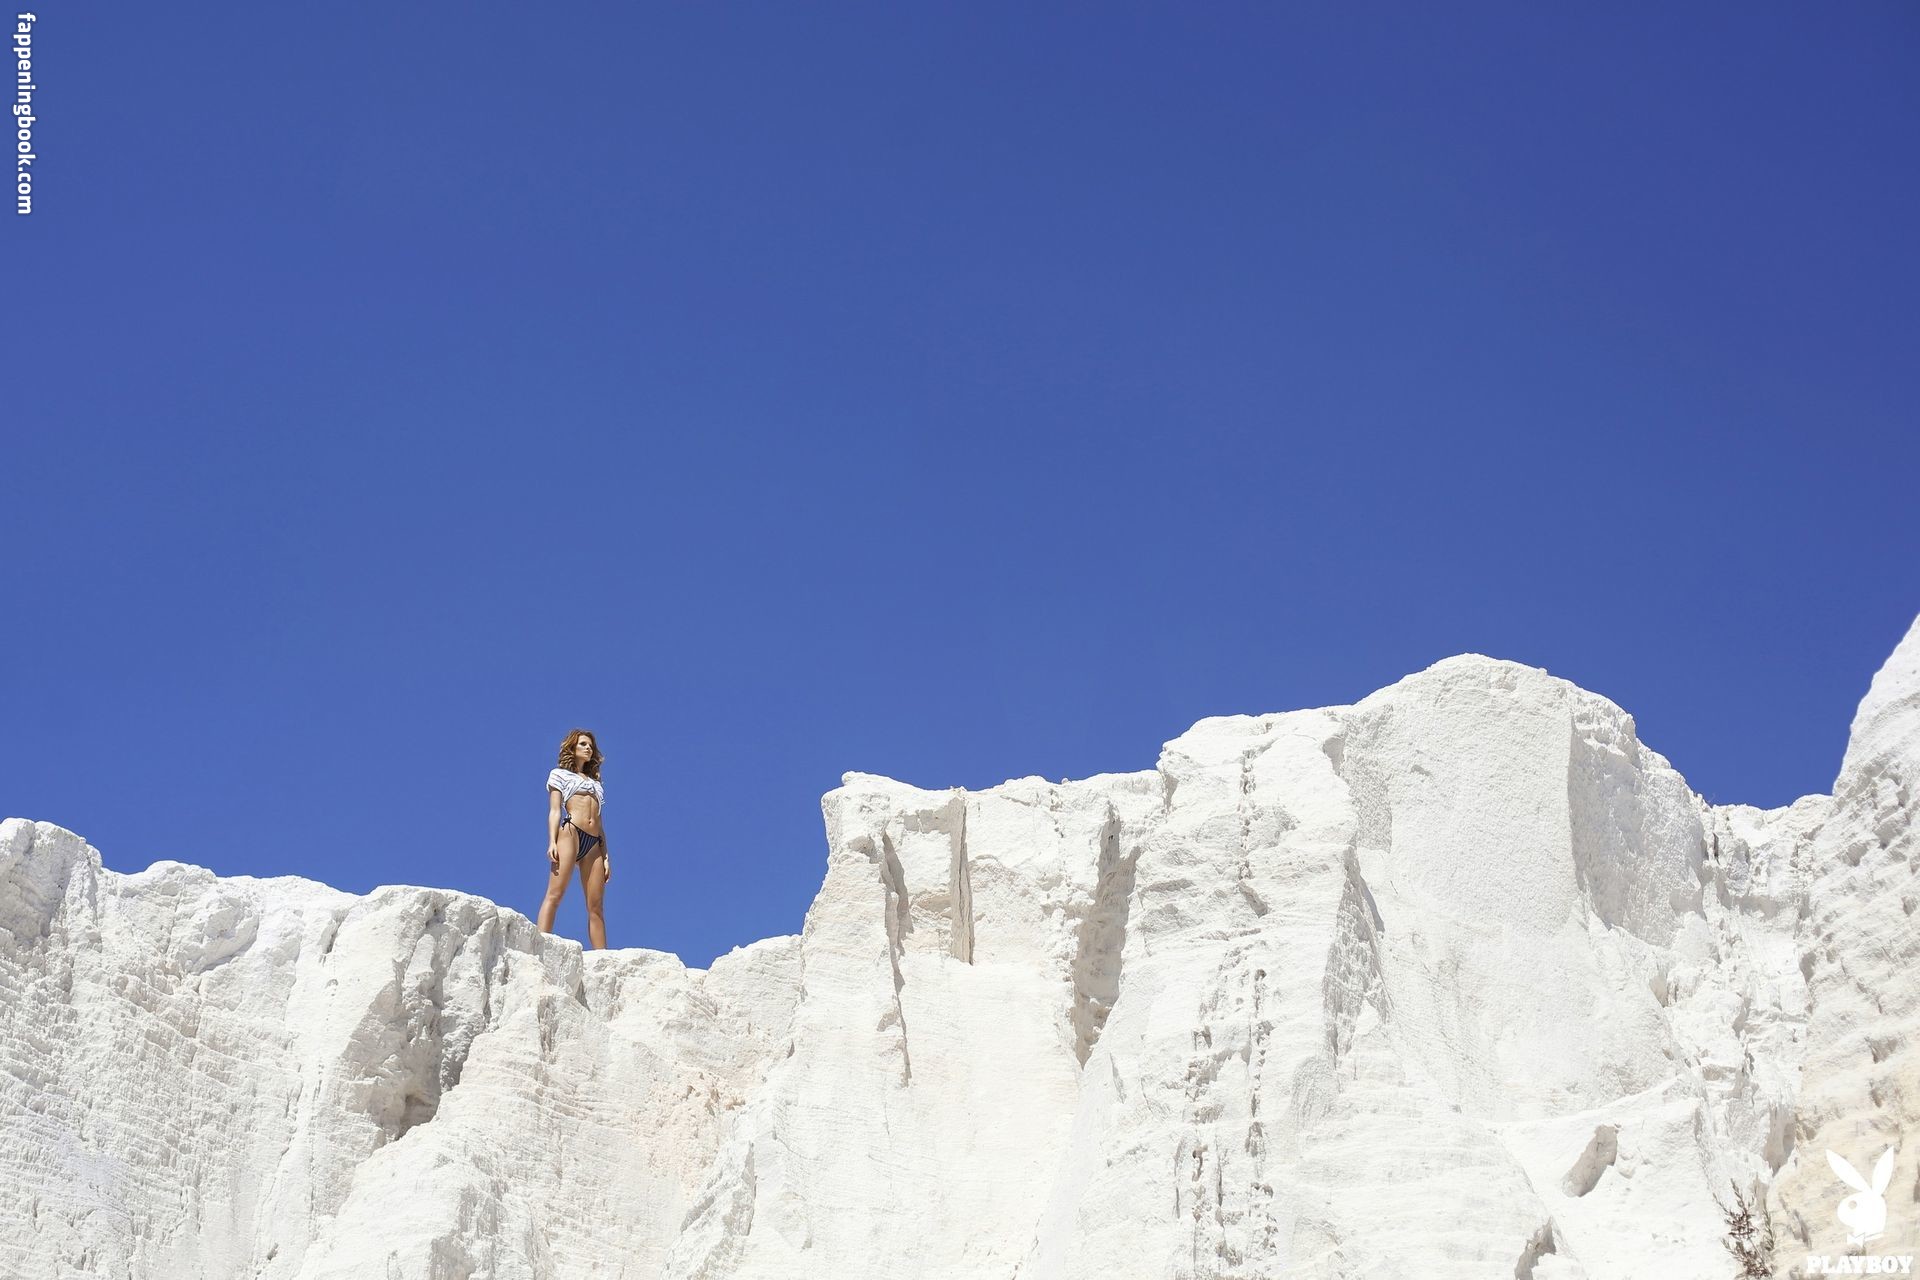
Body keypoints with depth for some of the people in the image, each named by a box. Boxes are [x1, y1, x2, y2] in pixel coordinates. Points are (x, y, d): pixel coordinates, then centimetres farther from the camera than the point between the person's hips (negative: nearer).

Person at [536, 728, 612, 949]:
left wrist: (606, 857, 13)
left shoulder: (595, 783, 30)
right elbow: (554, 810, 5)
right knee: (555, 894, -18)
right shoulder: (560, 774, 18)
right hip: (570, 831, -5)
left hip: (594, 843, 5)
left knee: (595, 906, -5)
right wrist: (552, 842, -10)